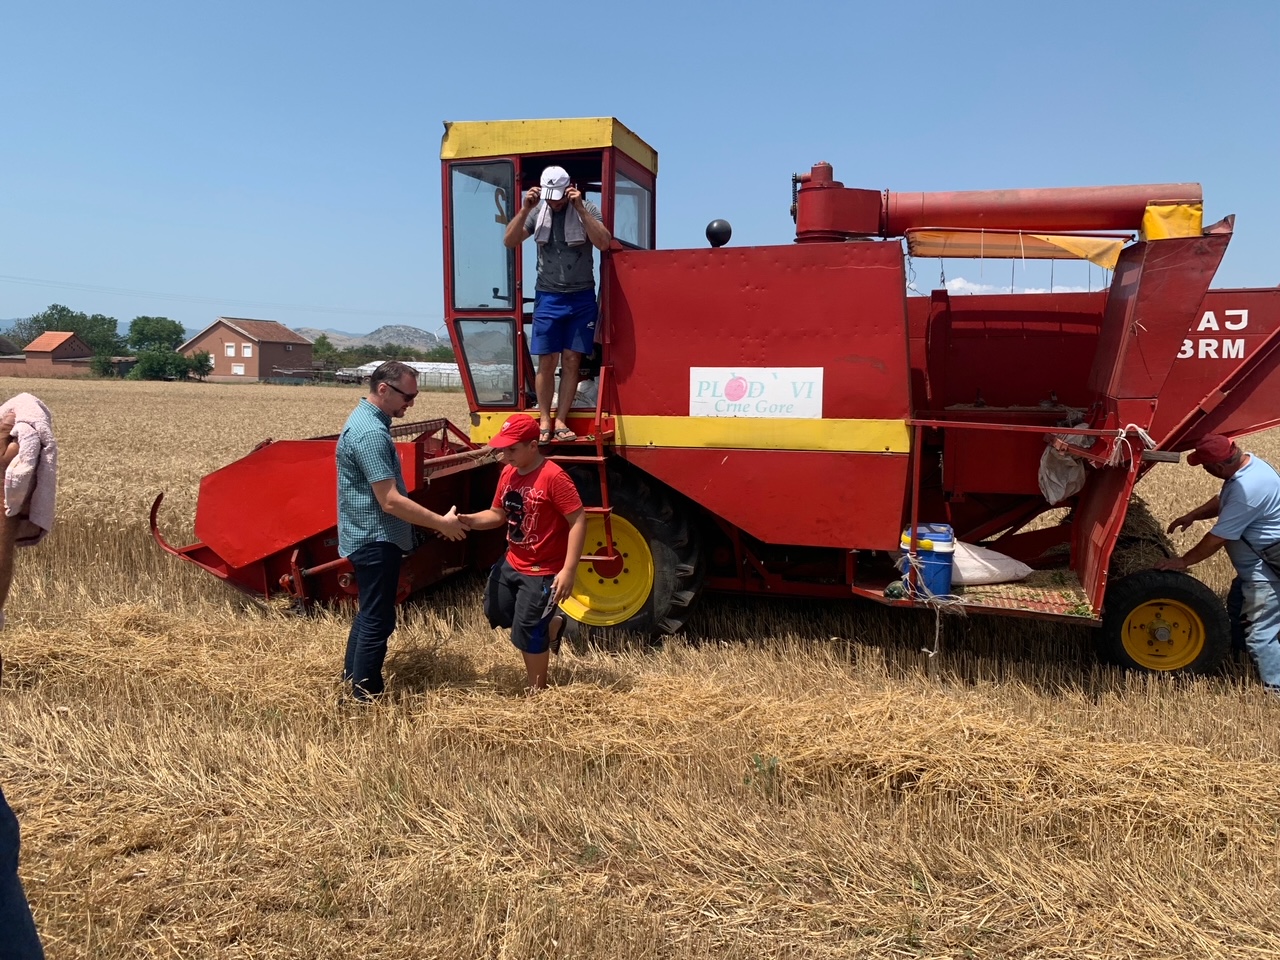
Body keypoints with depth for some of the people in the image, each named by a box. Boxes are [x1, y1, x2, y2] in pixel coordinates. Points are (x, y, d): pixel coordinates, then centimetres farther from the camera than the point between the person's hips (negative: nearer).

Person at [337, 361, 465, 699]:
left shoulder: (367, 419, 9)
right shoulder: (370, 433, -25)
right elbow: (390, 501, -28)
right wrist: (441, 523, -21)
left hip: (371, 537, 11)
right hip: (375, 540, -10)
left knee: (370, 611, 22)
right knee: (378, 618, 2)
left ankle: (353, 673, 36)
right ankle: (367, 693, 14)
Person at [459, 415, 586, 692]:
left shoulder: (553, 477, -25)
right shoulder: (509, 473, 1)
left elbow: (578, 521, -25)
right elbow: (498, 515, 10)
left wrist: (568, 570, -29)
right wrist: (469, 520, -11)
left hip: (542, 571, -8)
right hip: (511, 563, 8)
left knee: (527, 634, 2)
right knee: (495, 612, 21)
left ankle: (536, 692, 24)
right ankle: (550, 622, 39)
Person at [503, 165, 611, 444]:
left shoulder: (588, 209, -2)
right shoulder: (537, 211, 3)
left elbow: (604, 243, -16)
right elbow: (510, 241, -4)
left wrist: (580, 208, -21)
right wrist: (525, 209, -14)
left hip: (581, 298, 0)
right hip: (548, 297, 1)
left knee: (572, 361, 2)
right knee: (547, 361, -1)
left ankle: (561, 421, 9)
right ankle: (544, 420, 9)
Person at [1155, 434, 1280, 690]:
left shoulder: (1247, 489, -32)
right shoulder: (1247, 463, 0)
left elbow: (1218, 537, -24)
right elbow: (1222, 501, 19)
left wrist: (1183, 561, -13)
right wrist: (1193, 515, 3)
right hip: (1257, 562, 11)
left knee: (1259, 631, -9)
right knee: (1240, 615, 23)